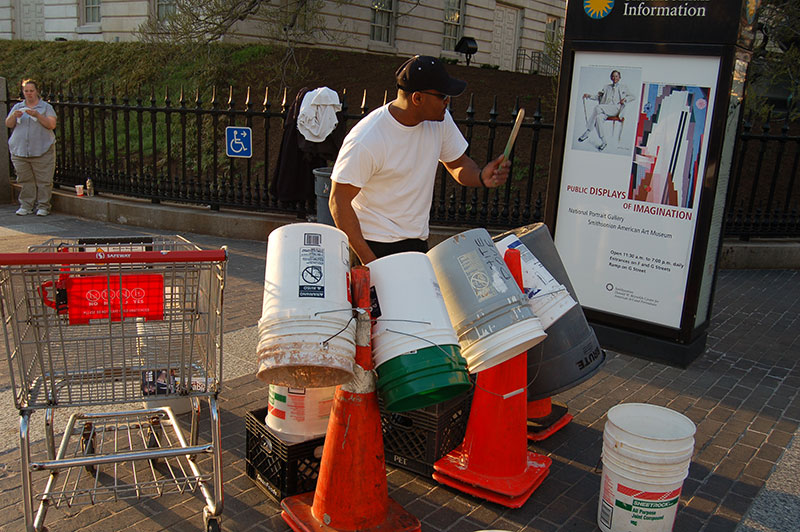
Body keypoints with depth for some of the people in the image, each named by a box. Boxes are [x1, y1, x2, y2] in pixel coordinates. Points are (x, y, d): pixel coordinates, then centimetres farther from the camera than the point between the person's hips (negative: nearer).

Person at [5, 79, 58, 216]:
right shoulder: (17, 107, 17)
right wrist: (14, 115, -11)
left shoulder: (46, 107, 6)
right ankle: (26, 206, 12)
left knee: (43, 180, -5)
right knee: (25, 180, 5)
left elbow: (51, 125, -7)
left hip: (42, 152, -3)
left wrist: (37, 115, -19)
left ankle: (43, 206, 3)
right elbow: (8, 124, 9)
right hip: (19, 151, 3)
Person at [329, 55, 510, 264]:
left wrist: (481, 177, -13)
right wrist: (367, 259, -23)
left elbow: (458, 164, 10)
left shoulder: (440, 120, -4)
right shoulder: (366, 140, -23)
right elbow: (339, 202, -18)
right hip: (375, 246, -6)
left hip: (418, 241, 6)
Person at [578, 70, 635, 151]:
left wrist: (625, 99, -2)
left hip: (615, 109, -3)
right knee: (598, 118, -35)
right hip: (604, 110, 3)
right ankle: (603, 142, -33)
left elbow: (633, 97, 18)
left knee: (597, 107, -33)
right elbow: (598, 96, 23)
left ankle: (587, 132, -33)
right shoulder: (607, 87, 31)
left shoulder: (622, 87, 22)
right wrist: (589, 96, 5)